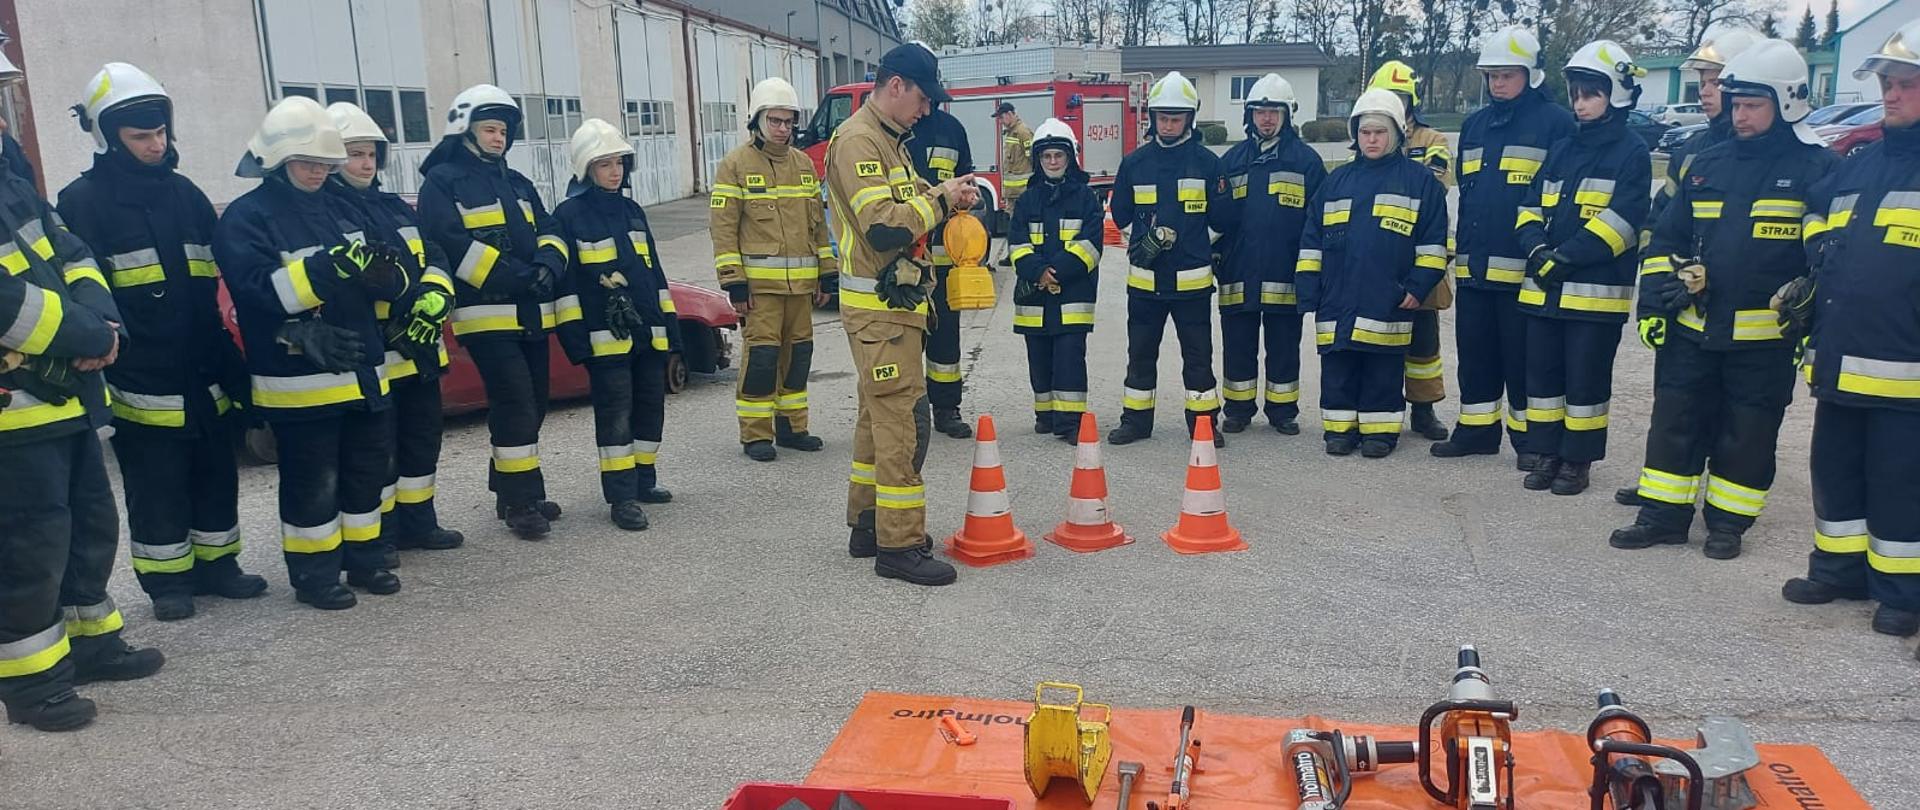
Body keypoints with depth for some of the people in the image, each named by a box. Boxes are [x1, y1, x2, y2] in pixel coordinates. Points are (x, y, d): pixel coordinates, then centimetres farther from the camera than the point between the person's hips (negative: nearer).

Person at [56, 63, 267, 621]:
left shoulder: (185, 194, 12)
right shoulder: (82, 202, -6)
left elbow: (217, 282, 17)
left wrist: (228, 360, 14)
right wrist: (103, 349, -15)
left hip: (205, 376, 5)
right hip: (143, 384, -5)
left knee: (216, 475, 13)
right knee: (157, 489, 4)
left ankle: (215, 564, 27)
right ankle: (166, 580, 16)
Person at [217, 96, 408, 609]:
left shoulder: (339, 210, 13)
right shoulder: (246, 218, -6)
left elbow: (389, 281, 10)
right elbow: (261, 292, -21)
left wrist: (387, 271, -15)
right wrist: (327, 268, -31)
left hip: (362, 372, 7)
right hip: (299, 381, -6)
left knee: (367, 471, 15)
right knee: (312, 484, 1)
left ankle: (364, 559, 29)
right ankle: (313, 575, 15)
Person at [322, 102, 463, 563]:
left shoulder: (395, 207, 18)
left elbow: (434, 259, 11)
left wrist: (435, 298, -8)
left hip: (420, 347, 8)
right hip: (371, 354, -8)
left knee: (422, 437, 15)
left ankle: (417, 523, 28)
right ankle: (377, 536, 11)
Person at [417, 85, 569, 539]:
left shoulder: (517, 183, 21)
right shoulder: (442, 182, -2)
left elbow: (549, 232, 15)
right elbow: (454, 245, -15)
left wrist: (548, 264, -9)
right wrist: (518, 276, -21)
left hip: (532, 314, 7)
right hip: (487, 315, -7)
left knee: (531, 404, 10)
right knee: (515, 402, -12)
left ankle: (512, 493, 22)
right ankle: (522, 502, -6)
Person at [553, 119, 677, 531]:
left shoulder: (632, 210, 15)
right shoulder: (568, 215, -4)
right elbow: (564, 280, -7)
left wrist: (669, 322, 15)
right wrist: (574, 335, -12)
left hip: (649, 332, 7)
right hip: (606, 337, -7)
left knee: (650, 406, 11)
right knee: (615, 413, -5)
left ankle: (643, 480, 25)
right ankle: (622, 496, -2)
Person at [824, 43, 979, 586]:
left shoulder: (888, 142, 17)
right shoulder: (858, 141, -15)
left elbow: (904, 205, 19)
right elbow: (884, 226, -25)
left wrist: (947, 197, 2)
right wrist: (939, 199, -13)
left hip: (892, 303, 11)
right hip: (880, 308, -11)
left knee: (879, 415, 16)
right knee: (903, 421, -9)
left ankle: (868, 524, 26)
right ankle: (899, 545, -3)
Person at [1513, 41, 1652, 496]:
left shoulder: (1631, 152, -3)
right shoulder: (1561, 149, 16)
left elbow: (1621, 220, -14)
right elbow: (1531, 208, 11)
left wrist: (1564, 258, -18)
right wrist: (1537, 248, -8)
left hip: (1597, 291, -6)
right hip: (1543, 288, 6)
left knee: (1585, 380, 2)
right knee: (1542, 371, 10)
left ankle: (1578, 460, 14)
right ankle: (1547, 454, 21)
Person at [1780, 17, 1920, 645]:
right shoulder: (1857, 169, 14)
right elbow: (1818, 223, 29)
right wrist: (1812, 288, 17)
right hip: (1838, 365, 7)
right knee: (1835, 472, 16)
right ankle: (1839, 568, 30)